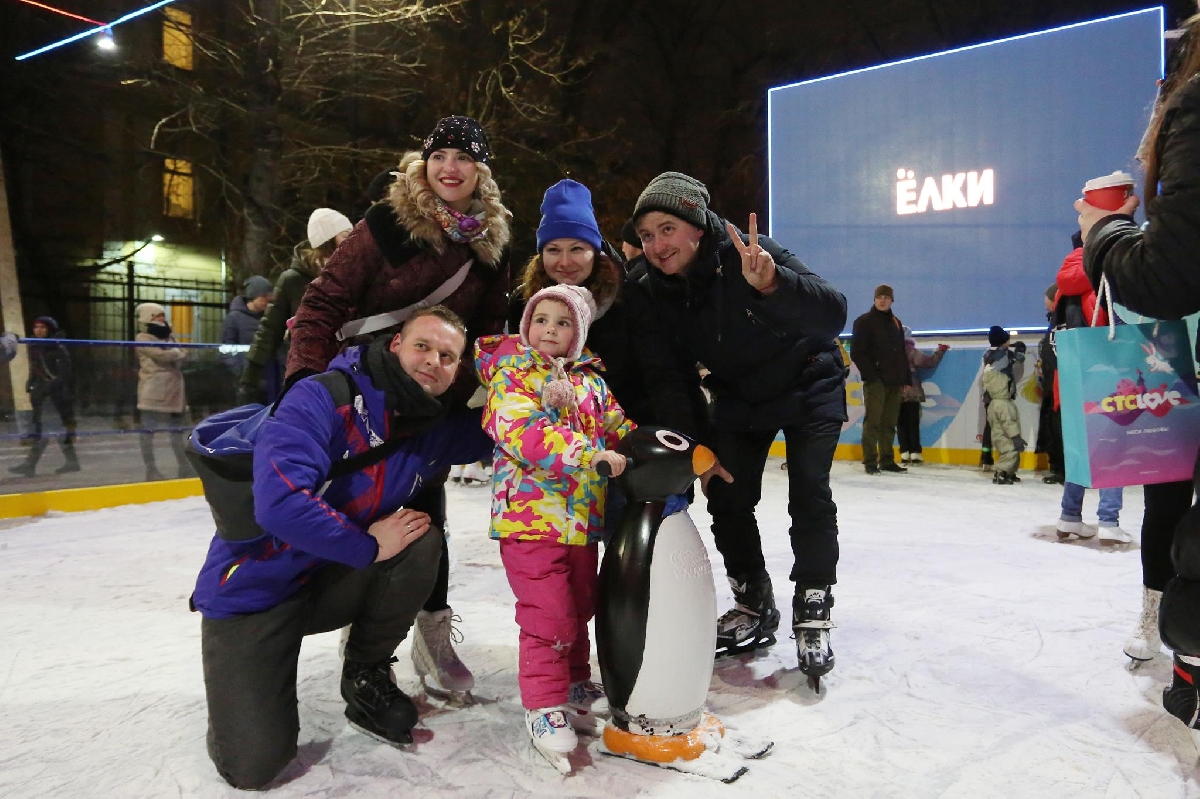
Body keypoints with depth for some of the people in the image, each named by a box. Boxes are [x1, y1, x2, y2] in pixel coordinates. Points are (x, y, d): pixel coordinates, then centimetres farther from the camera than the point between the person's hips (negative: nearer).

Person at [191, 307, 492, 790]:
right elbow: (279, 503, -35)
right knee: (253, 765, -13)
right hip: (252, 589, -5)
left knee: (421, 542, -21)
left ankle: (367, 677, 1)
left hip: (332, 582, 5)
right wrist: (369, 546, -24)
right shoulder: (322, 398, -24)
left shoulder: (434, 428, -5)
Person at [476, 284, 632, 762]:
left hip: (583, 516, 7)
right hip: (532, 514, -7)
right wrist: (587, 452, -31)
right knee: (548, 615, -6)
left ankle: (575, 685, 40)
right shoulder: (513, 374, -8)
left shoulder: (590, 379, 12)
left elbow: (615, 424, 19)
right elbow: (522, 432, -23)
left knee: (579, 608, 20)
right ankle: (543, 706, 12)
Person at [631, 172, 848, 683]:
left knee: (809, 498, -11)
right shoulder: (655, 292, -14)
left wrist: (772, 285, -58)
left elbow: (833, 314, -40)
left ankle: (812, 617, 7)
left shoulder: (750, 256, -31)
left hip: (807, 387, -4)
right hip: (739, 398, 5)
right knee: (726, 498, 2)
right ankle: (754, 606, 22)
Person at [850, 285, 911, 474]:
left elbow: (902, 353, 22)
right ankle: (870, 461, -3)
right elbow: (857, 353, -7)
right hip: (875, 381, -6)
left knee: (889, 423, 8)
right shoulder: (864, 322, -1)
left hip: (894, 382, 6)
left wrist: (906, 378, 14)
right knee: (873, 421, -6)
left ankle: (887, 460, 14)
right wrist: (870, 374, -15)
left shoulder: (896, 323, 18)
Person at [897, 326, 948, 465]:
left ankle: (905, 453, 2)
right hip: (911, 393, -3)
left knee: (901, 424, 6)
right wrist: (940, 350, 5)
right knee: (913, 423, 3)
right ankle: (915, 453, 1)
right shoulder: (910, 351, -7)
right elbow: (928, 361, -7)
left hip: (895, 394, 3)